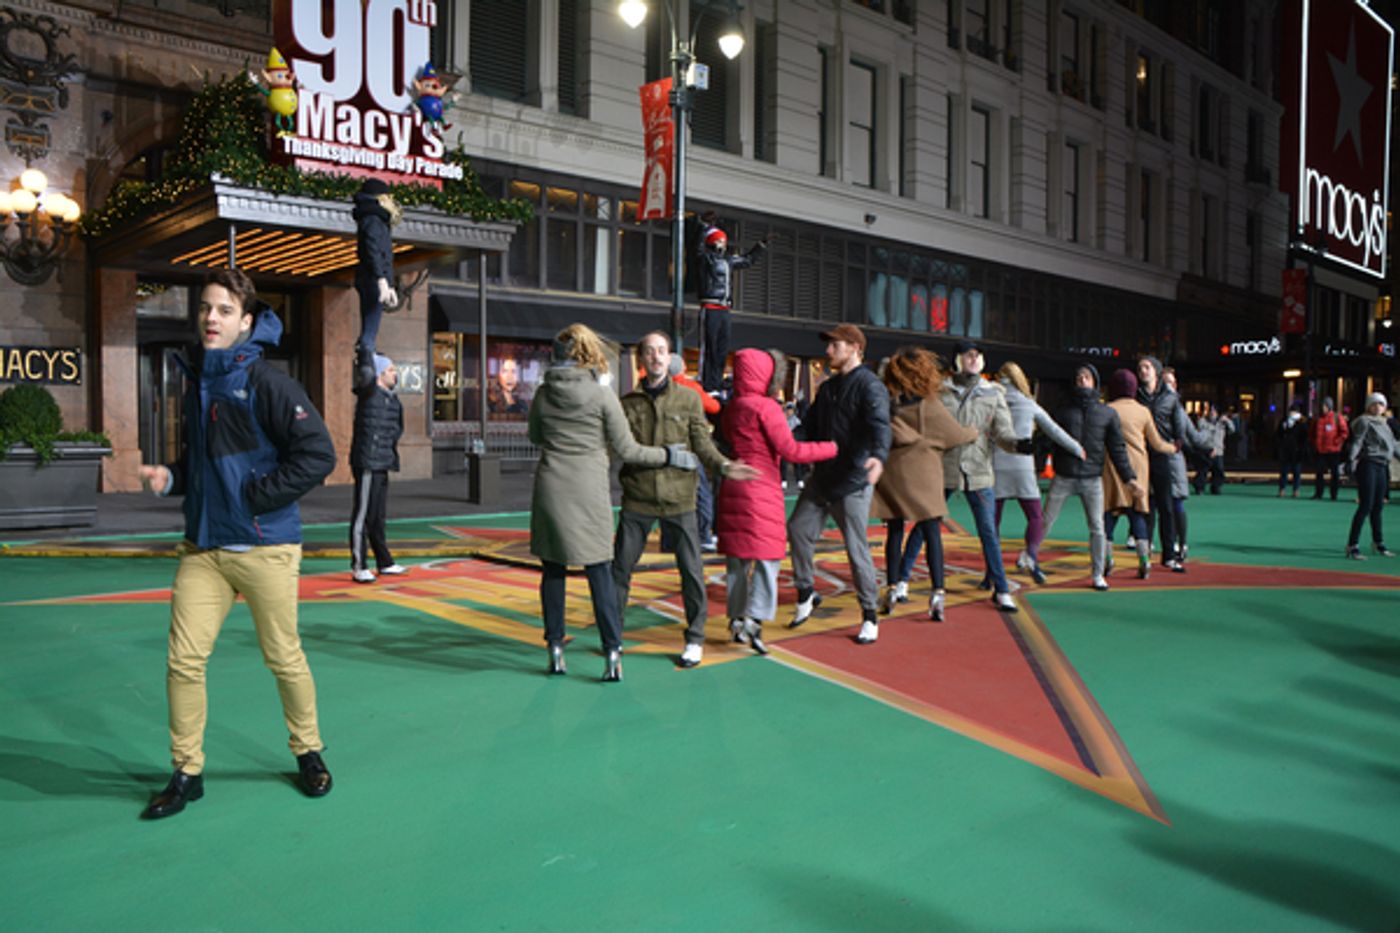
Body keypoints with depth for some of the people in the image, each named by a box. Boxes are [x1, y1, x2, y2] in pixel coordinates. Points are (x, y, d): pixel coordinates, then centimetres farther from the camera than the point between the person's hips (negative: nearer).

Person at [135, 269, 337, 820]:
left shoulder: (265, 382, -11)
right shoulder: (195, 379, 11)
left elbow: (318, 455, -16)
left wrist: (254, 497, -15)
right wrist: (170, 477, 4)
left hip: (264, 547, -6)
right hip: (202, 547, 6)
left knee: (284, 658, 7)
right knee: (183, 660, 3)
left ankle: (308, 753, 28)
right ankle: (186, 773, 20)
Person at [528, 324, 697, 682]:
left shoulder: (543, 393, 3)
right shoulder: (601, 394, -6)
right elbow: (626, 450, -2)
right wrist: (669, 456, 9)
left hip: (550, 487, 3)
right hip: (588, 490, -2)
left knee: (553, 569, 10)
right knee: (599, 571, 3)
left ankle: (555, 649, 15)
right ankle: (612, 652, 3)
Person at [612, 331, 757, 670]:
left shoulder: (688, 399, 3)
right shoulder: (627, 403, 5)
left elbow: (702, 443, 0)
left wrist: (723, 465, -18)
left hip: (678, 499, -1)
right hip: (637, 499, 1)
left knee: (691, 569, 2)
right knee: (620, 567, 7)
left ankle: (695, 638, 18)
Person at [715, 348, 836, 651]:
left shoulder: (732, 407, 11)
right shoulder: (765, 407, -12)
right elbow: (790, 450, -15)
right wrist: (833, 448, -7)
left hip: (732, 489, 7)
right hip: (760, 491, -7)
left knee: (736, 558, 12)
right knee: (766, 556, -1)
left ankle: (737, 619, 18)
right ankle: (754, 618, -9)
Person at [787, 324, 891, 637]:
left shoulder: (869, 386, -14)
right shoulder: (827, 387, 14)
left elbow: (880, 426, -31)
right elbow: (810, 426, 21)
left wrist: (878, 456, -49)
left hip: (852, 482, -8)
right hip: (822, 476, 8)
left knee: (856, 548, -3)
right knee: (798, 530, 8)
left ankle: (869, 612, 13)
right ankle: (806, 593, 26)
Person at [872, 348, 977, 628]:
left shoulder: (886, 403, -1)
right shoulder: (928, 406, -9)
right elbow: (956, 434, 0)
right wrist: (974, 432, 19)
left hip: (891, 474, 3)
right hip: (921, 476, -3)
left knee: (894, 532, 12)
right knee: (932, 534, 1)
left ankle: (893, 589, 14)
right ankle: (937, 593, -5)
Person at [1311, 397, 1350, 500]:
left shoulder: (1337, 418, -2)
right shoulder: (1317, 419, 8)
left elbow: (1344, 432, -4)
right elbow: (1313, 433, 18)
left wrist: (1337, 442, -9)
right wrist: (1314, 444, 9)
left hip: (1333, 450, -3)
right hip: (1320, 451, 3)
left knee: (1335, 473, 3)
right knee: (1319, 472, 3)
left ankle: (1334, 495, 8)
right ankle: (1318, 493, 8)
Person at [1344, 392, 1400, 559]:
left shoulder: (1384, 424, 21)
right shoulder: (1364, 421, -3)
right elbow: (1357, 441, -16)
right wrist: (1352, 458, -29)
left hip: (1382, 467, 8)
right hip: (1368, 465, -8)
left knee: (1378, 507, 16)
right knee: (1365, 506, -13)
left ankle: (1378, 542, 30)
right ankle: (1352, 545, -13)